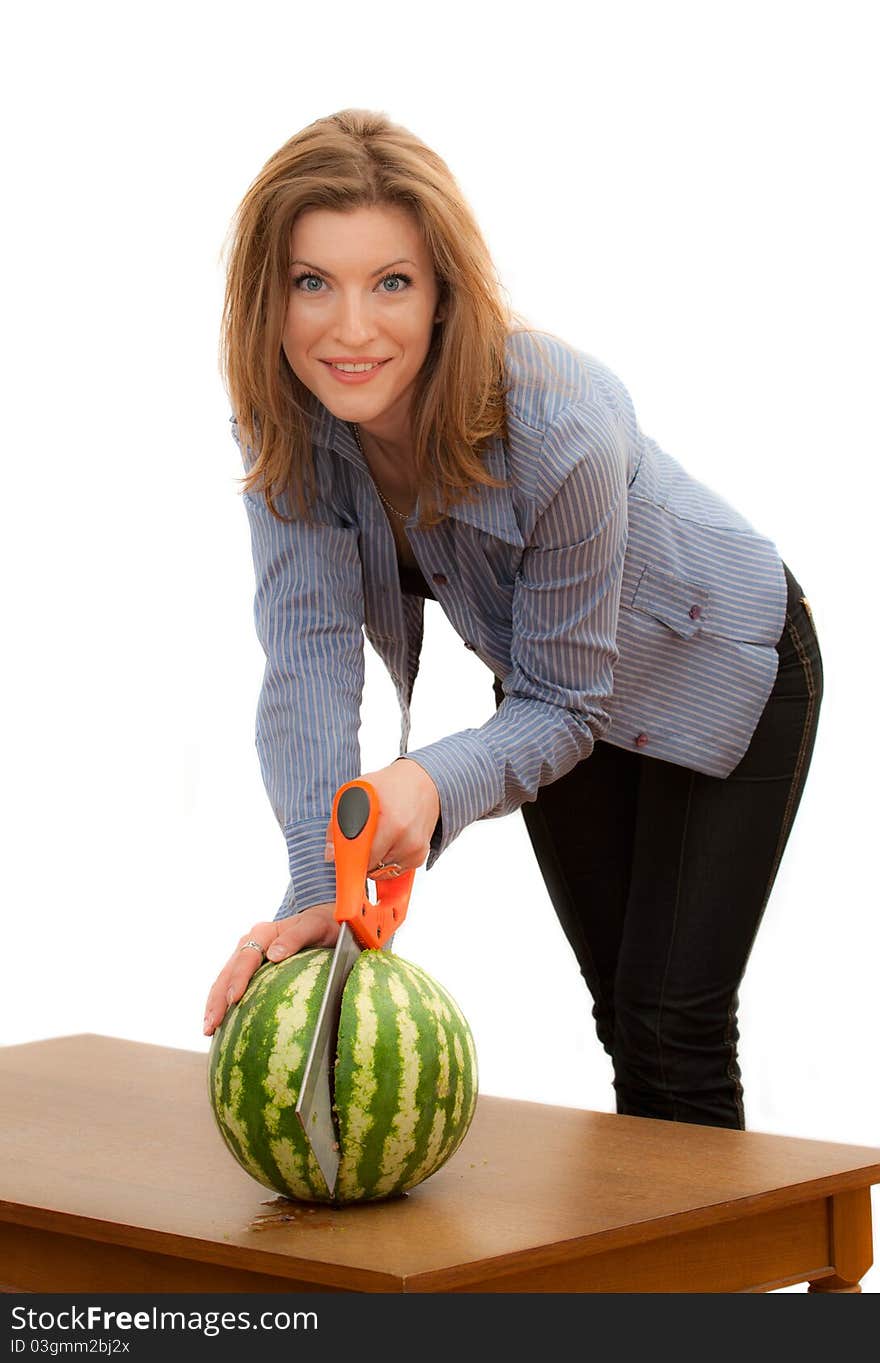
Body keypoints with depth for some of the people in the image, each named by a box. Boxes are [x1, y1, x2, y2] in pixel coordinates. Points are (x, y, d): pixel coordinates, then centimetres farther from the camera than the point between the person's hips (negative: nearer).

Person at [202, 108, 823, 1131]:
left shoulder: (558, 429, -39)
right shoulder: (282, 417, -24)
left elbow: (562, 705, -30)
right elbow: (309, 657, -28)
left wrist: (433, 783, -50)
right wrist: (319, 891, -41)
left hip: (720, 672, -5)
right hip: (558, 684, 5)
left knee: (675, 1024, -7)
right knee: (619, 1012, 17)